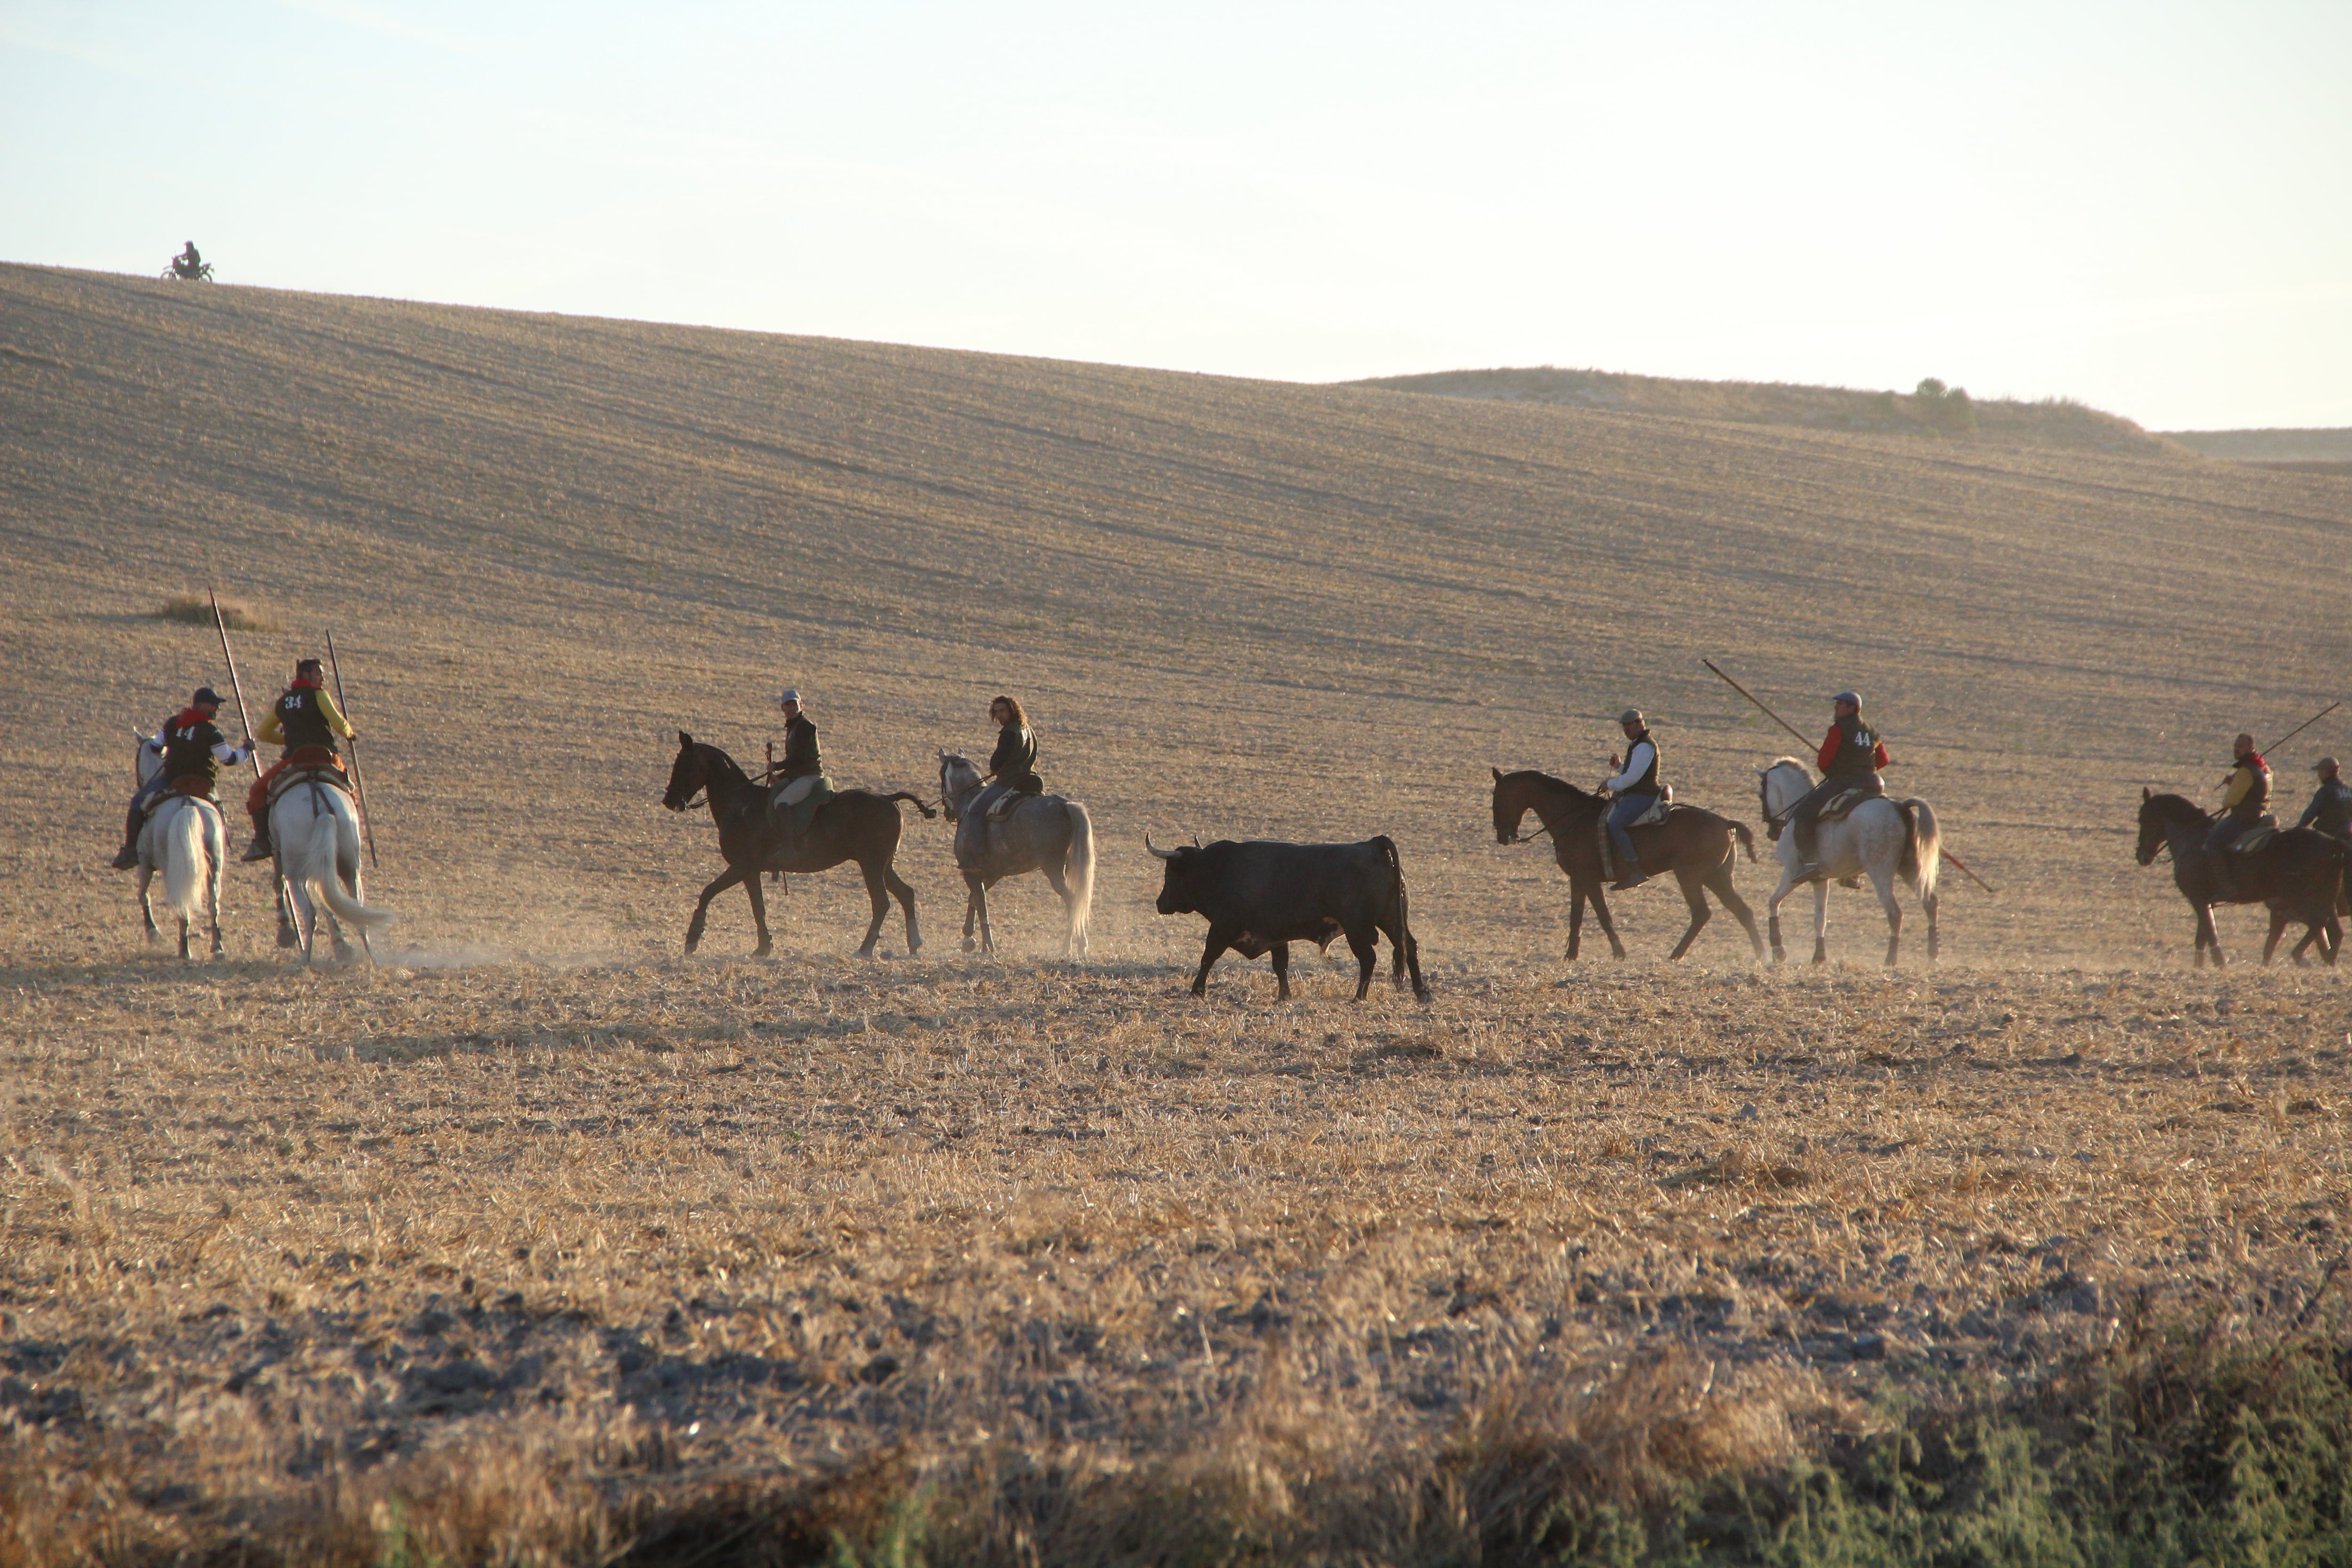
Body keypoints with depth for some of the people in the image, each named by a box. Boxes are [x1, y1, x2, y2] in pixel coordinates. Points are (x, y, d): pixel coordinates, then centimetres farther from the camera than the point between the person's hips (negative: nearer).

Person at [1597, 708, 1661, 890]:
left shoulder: (1644, 747, -14)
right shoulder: (1637, 745, 21)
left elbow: (1633, 777, -20)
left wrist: (1611, 785, -9)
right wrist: (1618, 766, 13)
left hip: (1642, 797, -11)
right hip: (1633, 795, 11)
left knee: (1614, 825, -27)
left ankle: (1636, 870, -30)